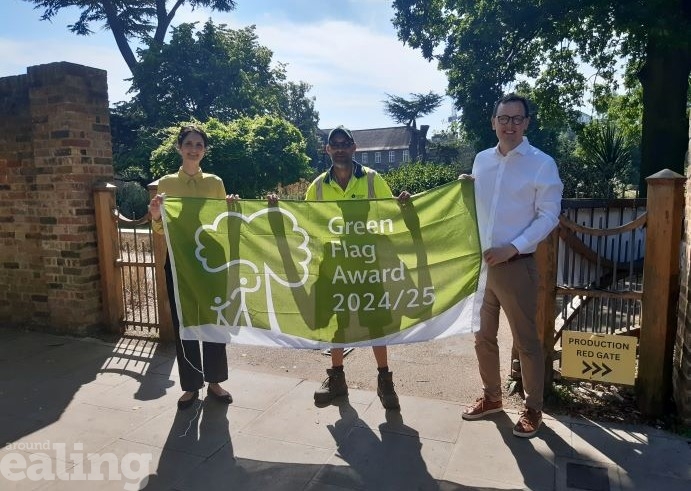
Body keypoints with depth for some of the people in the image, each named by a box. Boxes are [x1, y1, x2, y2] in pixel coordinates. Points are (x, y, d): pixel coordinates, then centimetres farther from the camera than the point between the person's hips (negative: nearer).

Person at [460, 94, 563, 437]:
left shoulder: (542, 164, -6)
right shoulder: (481, 160, 9)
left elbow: (549, 216, -10)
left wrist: (511, 248, -18)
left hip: (516, 265, -5)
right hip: (480, 263, 5)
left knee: (526, 340, 6)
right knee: (483, 336, 15)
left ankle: (533, 409, 24)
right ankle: (491, 397, 34)